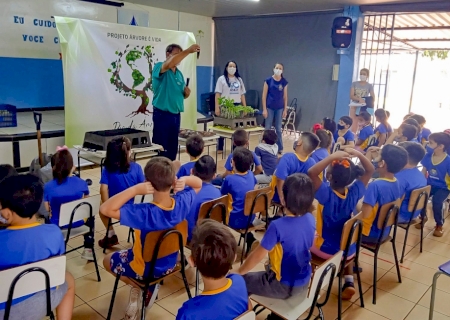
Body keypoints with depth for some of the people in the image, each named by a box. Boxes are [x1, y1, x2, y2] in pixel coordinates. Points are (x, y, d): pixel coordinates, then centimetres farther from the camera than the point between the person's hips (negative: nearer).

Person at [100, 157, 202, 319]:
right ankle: (148, 287, 23)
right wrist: (185, 180, -26)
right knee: (127, 252, 36)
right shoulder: (182, 202, -24)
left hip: (146, 269, -5)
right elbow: (199, 184, -4)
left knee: (107, 260, 24)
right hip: (170, 263, 5)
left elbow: (105, 209, -42)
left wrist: (135, 189, -47)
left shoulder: (145, 213, -40)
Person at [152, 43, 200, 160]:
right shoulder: (158, 67, -7)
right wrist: (188, 51, -31)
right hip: (162, 114, -7)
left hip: (176, 114, 7)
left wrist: (187, 93, -5)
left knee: (173, 148, 12)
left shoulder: (179, 73, 14)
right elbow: (169, 64, -31)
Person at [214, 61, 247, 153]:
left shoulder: (239, 79, 14)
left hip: (237, 106, 3)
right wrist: (217, 107, -11)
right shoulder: (222, 79, 2)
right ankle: (220, 148, 11)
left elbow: (242, 94, 14)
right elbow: (217, 94, -3)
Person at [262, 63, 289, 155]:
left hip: (280, 108, 2)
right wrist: (264, 109, -8)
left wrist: (285, 109, 2)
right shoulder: (268, 80, -5)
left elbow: (285, 96, 5)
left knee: (278, 129, 9)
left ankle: (280, 148, 18)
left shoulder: (284, 82, 1)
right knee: (268, 128, 3)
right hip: (270, 108, -1)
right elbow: (264, 95, -4)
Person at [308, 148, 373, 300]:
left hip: (326, 249, -3)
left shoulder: (327, 194, -28)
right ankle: (349, 282, 20)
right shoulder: (354, 192, -16)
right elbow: (370, 170, -3)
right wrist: (358, 154, -17)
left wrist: (333, 156, -34)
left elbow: (311, 173, -37)